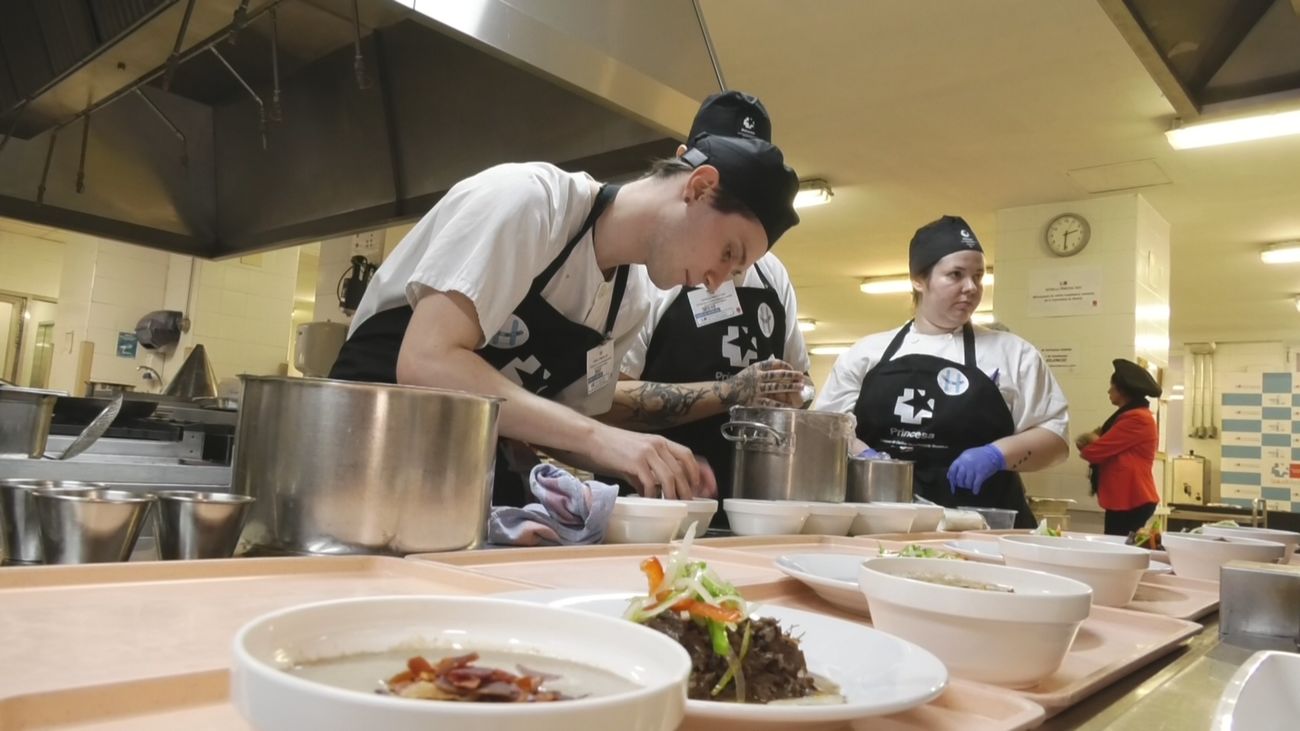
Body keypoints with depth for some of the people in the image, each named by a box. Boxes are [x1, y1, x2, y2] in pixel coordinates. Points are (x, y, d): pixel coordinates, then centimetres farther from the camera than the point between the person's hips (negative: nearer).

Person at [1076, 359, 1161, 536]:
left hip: (1131, 501, -10)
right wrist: (1095, 438, -2)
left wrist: (1087, 441, 5)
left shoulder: (1136, 418, -15)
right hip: (1125, 500, 10)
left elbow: (1095, 451, -17)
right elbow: (1109, 450, 19)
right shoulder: (1132, 416, 19)